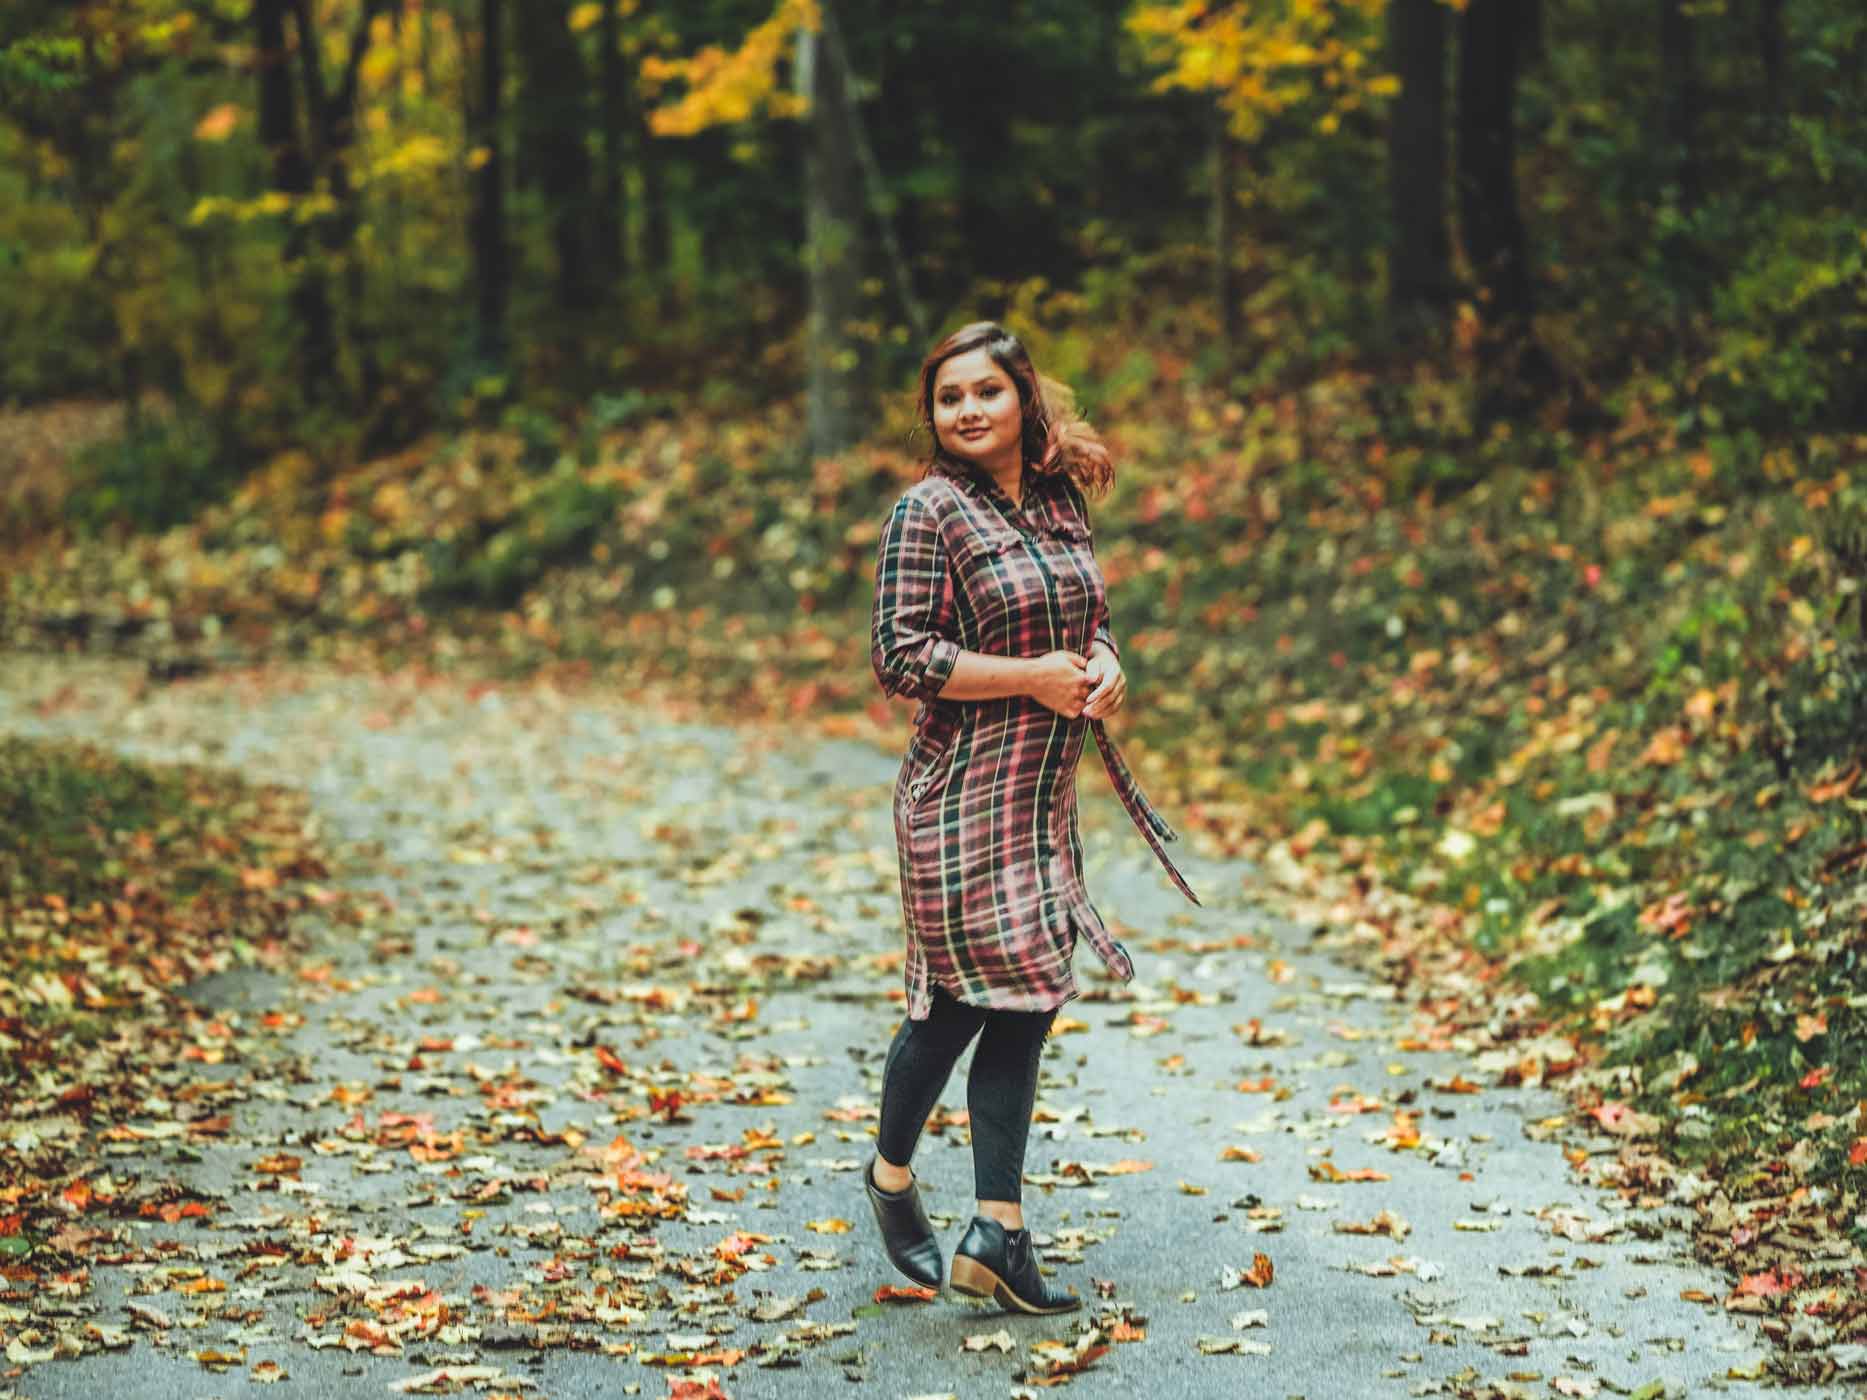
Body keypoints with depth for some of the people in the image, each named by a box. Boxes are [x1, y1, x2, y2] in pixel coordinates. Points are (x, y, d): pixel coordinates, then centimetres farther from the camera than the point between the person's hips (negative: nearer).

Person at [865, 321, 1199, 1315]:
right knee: (961, 998, -3)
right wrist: (1033, 677, -17)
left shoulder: (1062, 500, 11)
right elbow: (899, 657, -15)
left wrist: (1104, 666, 0)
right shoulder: (928, 512, -9)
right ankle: (891, 1175, 24)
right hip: (961, 792, -7)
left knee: (1023, 1001, 5)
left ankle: (997, 1233, 9)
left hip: (1044, 793, 7)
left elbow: (1091, 620, 23)